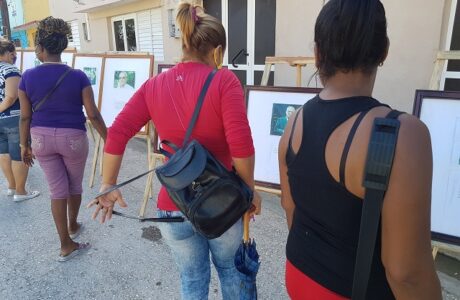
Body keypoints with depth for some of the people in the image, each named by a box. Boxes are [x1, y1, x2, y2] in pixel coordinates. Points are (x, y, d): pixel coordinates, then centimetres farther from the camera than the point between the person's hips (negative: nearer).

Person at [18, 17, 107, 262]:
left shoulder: (28, 77, -5)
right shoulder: (78, 77, -11)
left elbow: (25, 116, 0)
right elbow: (93, 115, -11)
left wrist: (25, 145, 13)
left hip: (42, 138, 2)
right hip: (73, 138, -2)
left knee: (57, 190, 10)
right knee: (74, 186, 21)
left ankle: (66, 245, 18)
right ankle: (73, 226, 44)